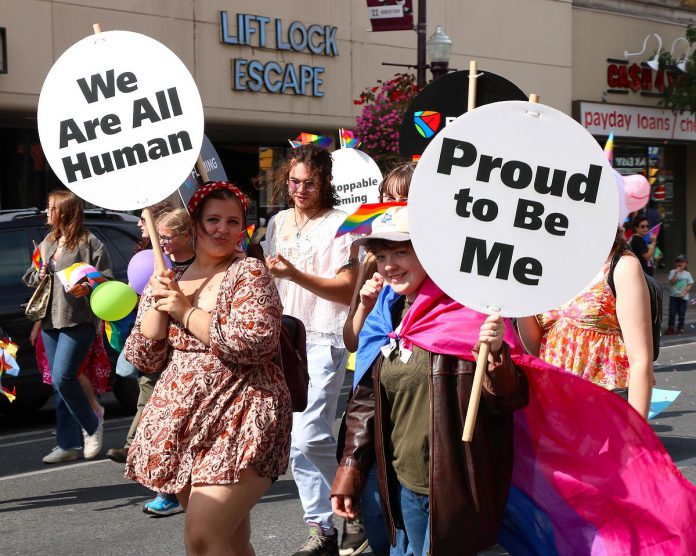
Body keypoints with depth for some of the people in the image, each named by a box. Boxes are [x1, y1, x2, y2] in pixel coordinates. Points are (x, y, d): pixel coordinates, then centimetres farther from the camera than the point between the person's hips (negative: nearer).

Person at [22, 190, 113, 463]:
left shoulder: (89, 243, -6)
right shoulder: (48, 243, 16)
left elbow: (108, 280, -7)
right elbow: (33, 277, 27)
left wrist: (87, 288, -25)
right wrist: (38, 275, 4)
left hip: (78, 320, -8)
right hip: (51, 320, 8)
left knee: (62, 378, -17)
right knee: (58, 383, 8)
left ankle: (92, 423, 8)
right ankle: (68, 444, 15)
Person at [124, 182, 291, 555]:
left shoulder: (248, 273, -4)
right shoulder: (167, 282, 13)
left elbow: (256, 342, -19)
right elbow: (143, 358, 10)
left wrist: (187, 313, -13)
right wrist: (157, 303, -4)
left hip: (238, 421, -6)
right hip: (181, 420, 6)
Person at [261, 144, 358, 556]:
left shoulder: (337, 223, -7)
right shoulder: (278, 222, 14)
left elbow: (346, 289, -15)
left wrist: (295, 274, -23)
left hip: (324, 340, -7)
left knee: (310, 435, -17)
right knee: (297, 442, 8)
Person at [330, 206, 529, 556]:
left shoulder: (468, 313, -11)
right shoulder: (385, 316, 6)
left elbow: (511, 400, -12)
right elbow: (365, 402, 13)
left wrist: (495, 354, -30)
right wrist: (348, 475, 10)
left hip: (455, 488, -6)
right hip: (403, 484, 6)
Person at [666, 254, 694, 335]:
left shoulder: (687, 274, 1)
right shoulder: (673, 272, -1)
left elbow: (690, 285, -1)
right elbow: (672, 282, -13)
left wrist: (684, 293, -12)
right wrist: (676, 273, -21)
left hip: (683, 297, 1)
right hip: (673, 295, -1)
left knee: (682, 312, 5)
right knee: (672, 312, -2)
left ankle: (680, 327, 14)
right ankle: (670, 327, 3)